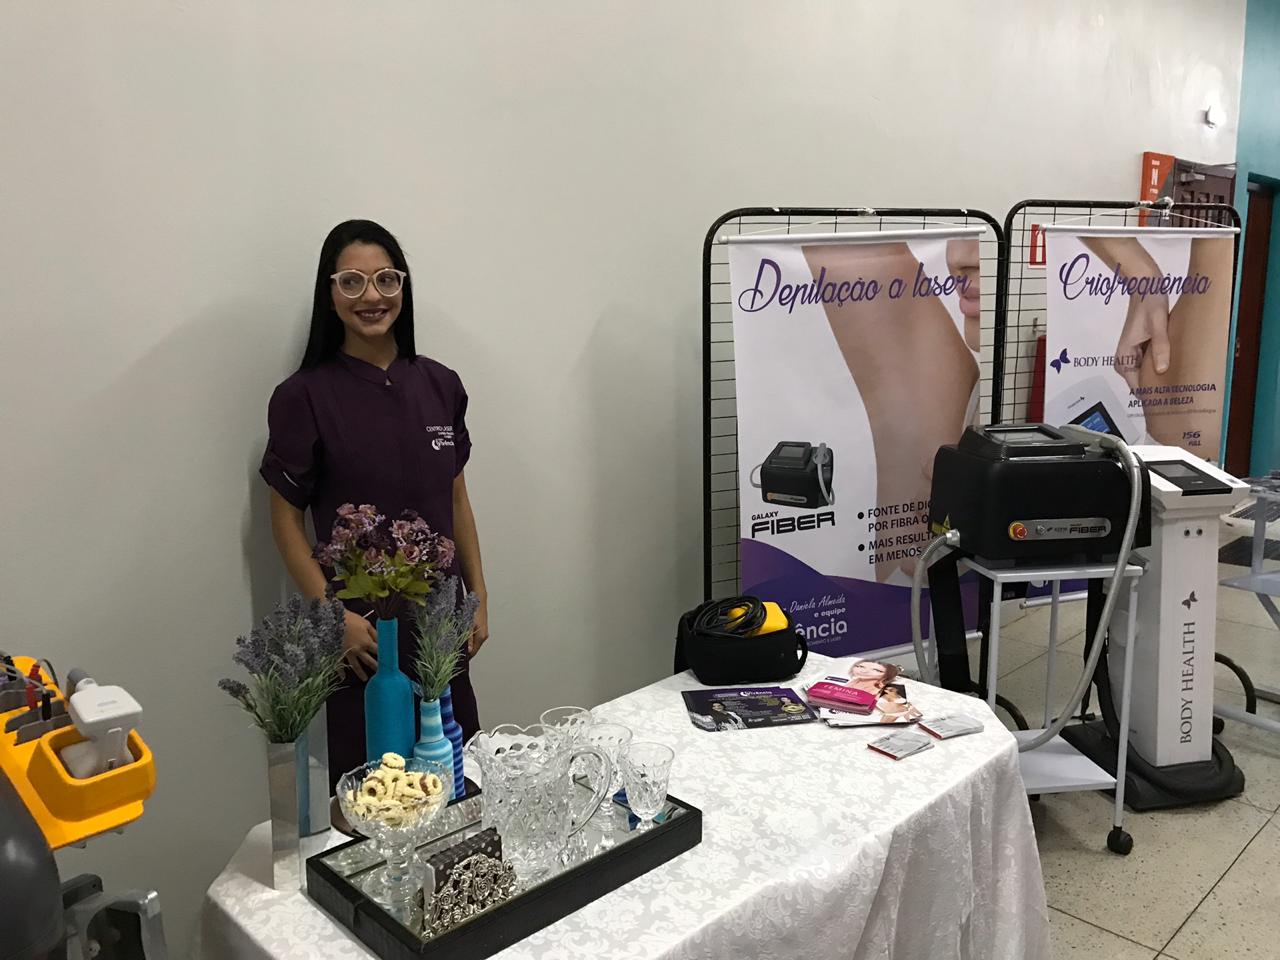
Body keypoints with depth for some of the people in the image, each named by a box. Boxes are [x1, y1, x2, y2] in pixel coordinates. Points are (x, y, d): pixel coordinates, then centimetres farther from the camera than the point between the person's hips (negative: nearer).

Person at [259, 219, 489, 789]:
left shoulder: (439, 385, 4)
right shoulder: (304, 397, -8)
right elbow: (286, 520, -5)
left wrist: (479, 598, 9)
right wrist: (335, 616, -14)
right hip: (362, 625, -4)